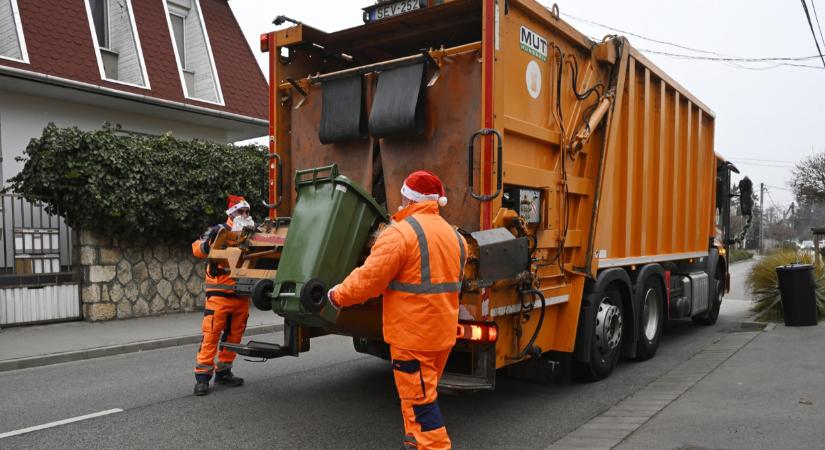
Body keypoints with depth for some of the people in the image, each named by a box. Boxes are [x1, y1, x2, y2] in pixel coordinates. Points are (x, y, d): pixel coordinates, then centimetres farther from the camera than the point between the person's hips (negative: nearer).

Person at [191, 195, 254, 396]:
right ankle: (202, 376, 1)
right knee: (211, 334, -5)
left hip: (242, 296, 5)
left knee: (234, 335, 11)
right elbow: (198, 249, -13)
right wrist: (209, 241, -32)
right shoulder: (218, 231, -2)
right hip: (220, 294, -5)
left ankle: (223, 372, 24)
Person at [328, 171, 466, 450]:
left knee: (419, 398, 2)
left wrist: (338, 295, -1)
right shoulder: (454, 236, 9)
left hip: (412, 333, -8)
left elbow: (368, 279, -17)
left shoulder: (401, 233, -16)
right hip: (444, 332, 8)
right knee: (423, 392, 22)